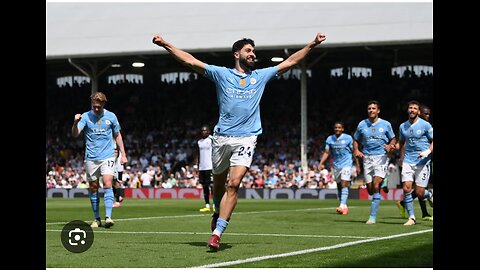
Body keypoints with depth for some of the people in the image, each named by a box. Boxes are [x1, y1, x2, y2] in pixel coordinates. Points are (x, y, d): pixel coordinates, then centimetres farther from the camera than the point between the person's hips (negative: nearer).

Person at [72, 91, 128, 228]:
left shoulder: (111, 116, 3)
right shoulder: (85, 117, -1)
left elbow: (117, 135, 14)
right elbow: (75, 134, -12)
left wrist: (123, 154, 10)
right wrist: (75, 123, -32)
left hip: (107, 156, -1)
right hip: (91, 158, 1)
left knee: (107, 184, -15)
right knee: (93, 188, 4)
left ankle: (108, 217, -18)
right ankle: (97, 219, 14)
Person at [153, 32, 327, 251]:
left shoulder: (261, 76, 14)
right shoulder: (221, 74, 8)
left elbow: (289, 62, 19)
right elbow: (190, 61, 4)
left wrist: (312, 44, 16)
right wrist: (165, 44, -3)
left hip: (246, 139, 0)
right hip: (222, 137, 0)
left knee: (234, 184, -15)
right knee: (219, 183, 12)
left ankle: (217, 233, -17)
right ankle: (218, 212, 43)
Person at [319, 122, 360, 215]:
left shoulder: (348, 138, -5)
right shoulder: (330, 139, 4)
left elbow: (354, 152, 0)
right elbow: (326, 152, 4)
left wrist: (357, 165, 0)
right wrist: (321, 163, -10)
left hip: (346, 164, -4)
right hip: (336, 165, 4)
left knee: (344, 185, -17)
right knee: (339, 186, 8)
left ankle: (342, 206, -25)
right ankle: (344, 207, 18)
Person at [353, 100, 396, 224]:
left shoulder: (386, 124, 3)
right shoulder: (362, 124, 7)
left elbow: (393, 139, 14)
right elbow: (355, 140, 18)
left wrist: (390, 146, -8)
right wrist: (356, 150, -1)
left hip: (381, 157, -3)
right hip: (367, 157, 3)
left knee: (376, 186, -17)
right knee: (370, 190, 1)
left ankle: (372, 216, -13)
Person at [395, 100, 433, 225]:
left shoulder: (425, 125, -4)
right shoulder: (403, 126, 10)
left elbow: (433, 141, 1)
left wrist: (428, 151, -17)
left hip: (422, 162, -3)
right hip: (408, 161, 4)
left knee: (419, 193, -6)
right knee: (406, 188, -11)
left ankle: (429, 195, 32)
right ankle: (411, 217, 1)